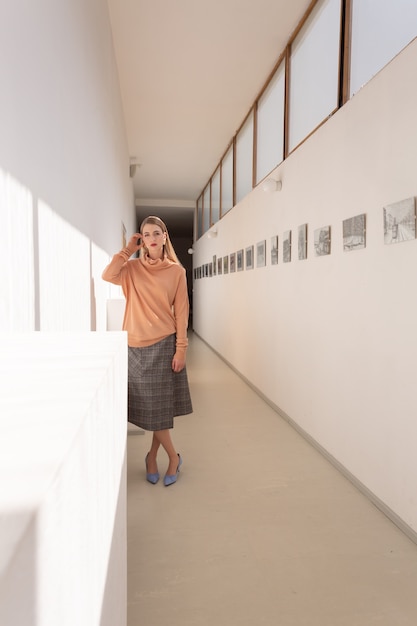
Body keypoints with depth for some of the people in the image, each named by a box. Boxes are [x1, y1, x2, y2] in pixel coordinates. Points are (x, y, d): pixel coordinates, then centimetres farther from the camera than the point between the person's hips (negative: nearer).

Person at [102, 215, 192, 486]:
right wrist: (128, 249, -6)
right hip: (136, 346, 2)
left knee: (161, 407, 6)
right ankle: (173, 456, 26)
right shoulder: (132, 268, 4)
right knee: (149, 407, 8)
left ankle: (152, 456, 29)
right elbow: (108, 275, -17)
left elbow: (181, 311, -3)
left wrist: (181, 348, -8)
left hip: (163, 345, -2)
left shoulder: (176, 271, 0)